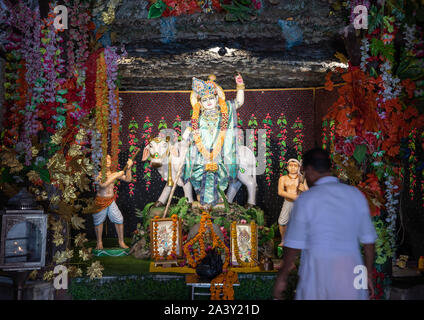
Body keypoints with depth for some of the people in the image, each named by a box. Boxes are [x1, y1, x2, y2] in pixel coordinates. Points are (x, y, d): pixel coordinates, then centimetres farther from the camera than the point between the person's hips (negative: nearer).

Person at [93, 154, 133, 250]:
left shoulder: (114, 174, 3)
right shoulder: (99, 174, -10)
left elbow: (128, 179, 2)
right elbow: (103, 185, -26)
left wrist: (128, 168, -14)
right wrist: (116, 176, -25)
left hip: (111, 201, 3)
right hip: (100, 201, -3)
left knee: (119, 220, -6)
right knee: (98, 222, 7)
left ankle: (121, 241, 8)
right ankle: (99, 242, 26)